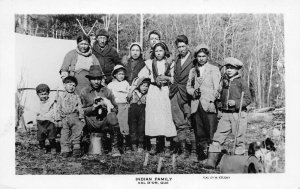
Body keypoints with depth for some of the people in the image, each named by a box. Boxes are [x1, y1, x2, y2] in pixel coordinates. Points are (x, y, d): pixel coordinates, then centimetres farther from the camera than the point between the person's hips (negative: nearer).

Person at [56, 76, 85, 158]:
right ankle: (65, 149, 1)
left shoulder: (76, 97, 12)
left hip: (75, 117, 0)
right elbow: (59, 109, 12)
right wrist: (59, 119, 6)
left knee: (77, 132, -5)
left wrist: (82, 117, 1)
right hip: (64, 118, 0)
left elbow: (80, 108, 9)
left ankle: (76, 147, 1)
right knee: (65, 134, -2)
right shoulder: (61, 97, 12)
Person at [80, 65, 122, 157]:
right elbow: (81, 110, 4)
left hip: (105, 120, 0)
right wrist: (93, 107, -11)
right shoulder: (84, 92, 8)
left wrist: (108, 108, -7)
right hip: (91, 123, 0)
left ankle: (115, 148, -23)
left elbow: (115, 108, 14)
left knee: (112, 116, -32)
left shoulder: (107, 91, 13)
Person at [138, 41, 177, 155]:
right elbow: (141, 76, 9)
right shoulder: (150, 63, 10)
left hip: (165, 93, -1)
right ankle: (153, 146, 0)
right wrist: (154, 79, -2)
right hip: (153, 93, 1)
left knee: (166, 118, -6)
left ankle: (167, 147, -1)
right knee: (152, 118, -5)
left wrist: (166, 78, -11)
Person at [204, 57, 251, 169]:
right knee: (218, 137, -4)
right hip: (225, 114, 4)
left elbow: (248, 99, -4)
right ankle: (211, 161, -4)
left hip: (239, 114, -4)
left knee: (239, 139, 4)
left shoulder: (241, 82, -1)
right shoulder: (224, 82, 14)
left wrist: (236, 103, -16)